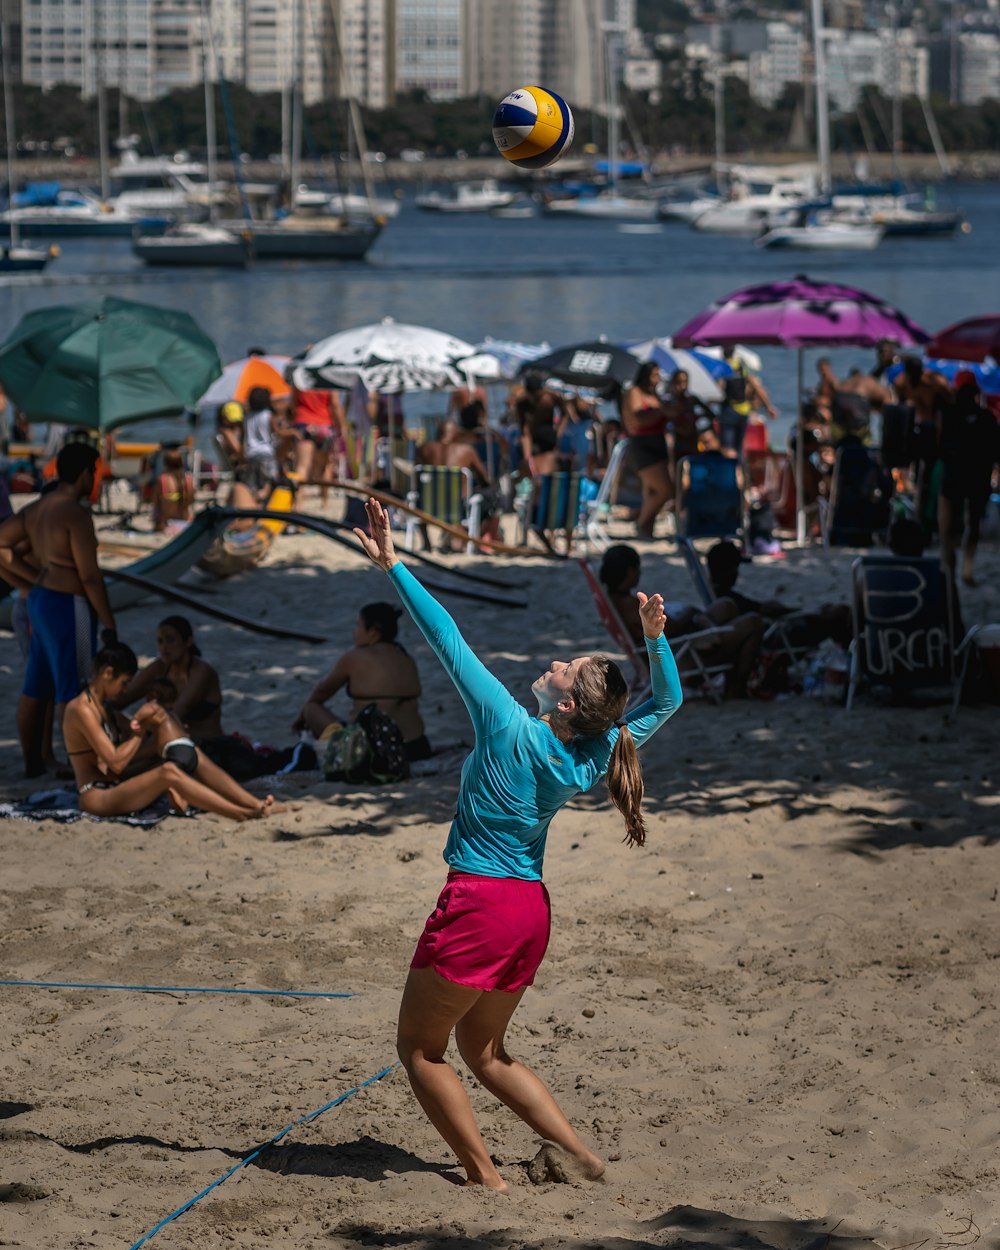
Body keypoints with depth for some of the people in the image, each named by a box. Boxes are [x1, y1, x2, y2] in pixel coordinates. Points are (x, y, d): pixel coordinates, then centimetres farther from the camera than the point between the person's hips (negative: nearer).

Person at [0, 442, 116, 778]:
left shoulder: (37, 508, 8)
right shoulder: (76, 514, -19)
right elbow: (89, 575, -20)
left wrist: (37, 579, 13)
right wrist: (109, 623, -12)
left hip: (42, 601, 9)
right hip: (69, 607, -9)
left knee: (36, 687, 13)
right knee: (73, 690, -3)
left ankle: (32, 762, 21)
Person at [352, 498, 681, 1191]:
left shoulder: (511, 728, -17)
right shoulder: (592, 755, -1)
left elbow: (450, 641, -16)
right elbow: (666, 700, 13)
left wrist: (393, 565, -12)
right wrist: (656, 637, -1)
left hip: (481, 901, -7)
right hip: (532, 908, 7)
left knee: (419, 1046, 7)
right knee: (485, 1051, 22)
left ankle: (485, 1176, 3)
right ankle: (576, 1150, 13)